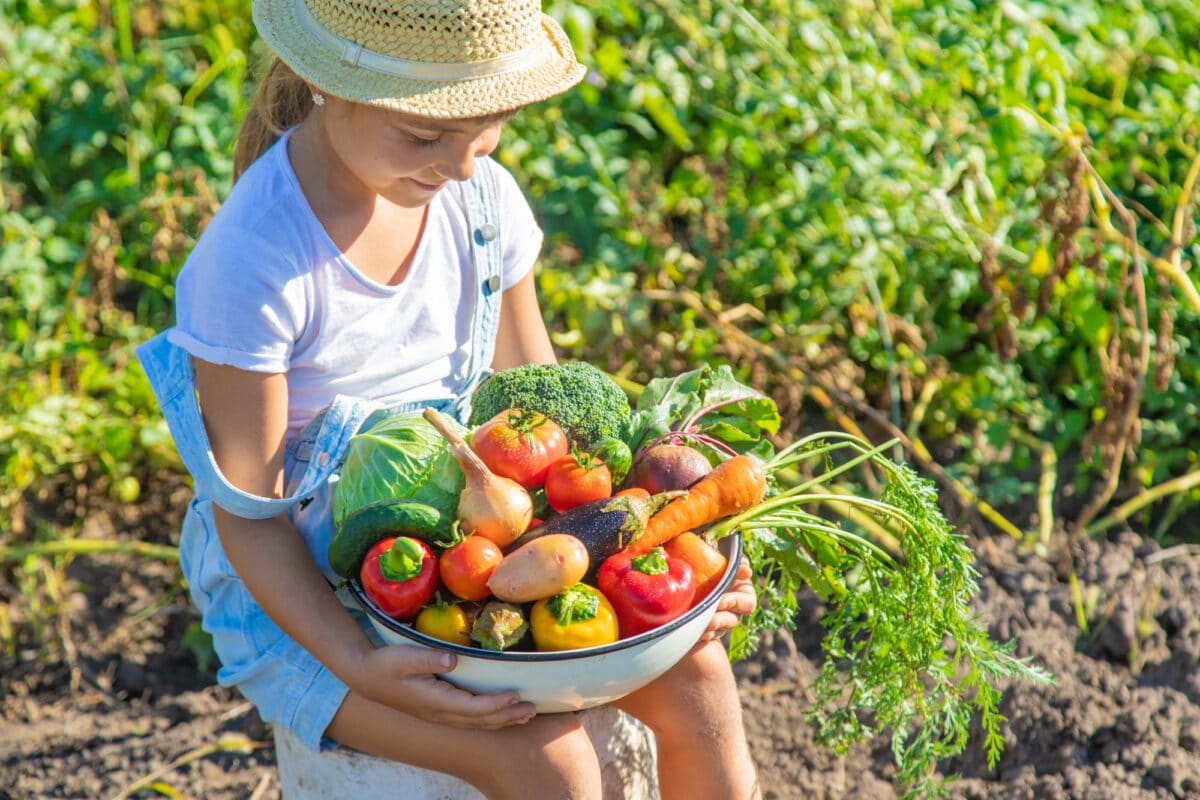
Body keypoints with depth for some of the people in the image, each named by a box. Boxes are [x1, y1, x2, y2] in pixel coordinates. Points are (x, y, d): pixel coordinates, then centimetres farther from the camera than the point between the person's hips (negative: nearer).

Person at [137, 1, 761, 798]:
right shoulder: (254, 265, -26)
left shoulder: (480, 199, -7)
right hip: (296, 594, -5)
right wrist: (358, 665, -32)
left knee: (694, 670, -12)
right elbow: (249, 516, -18)